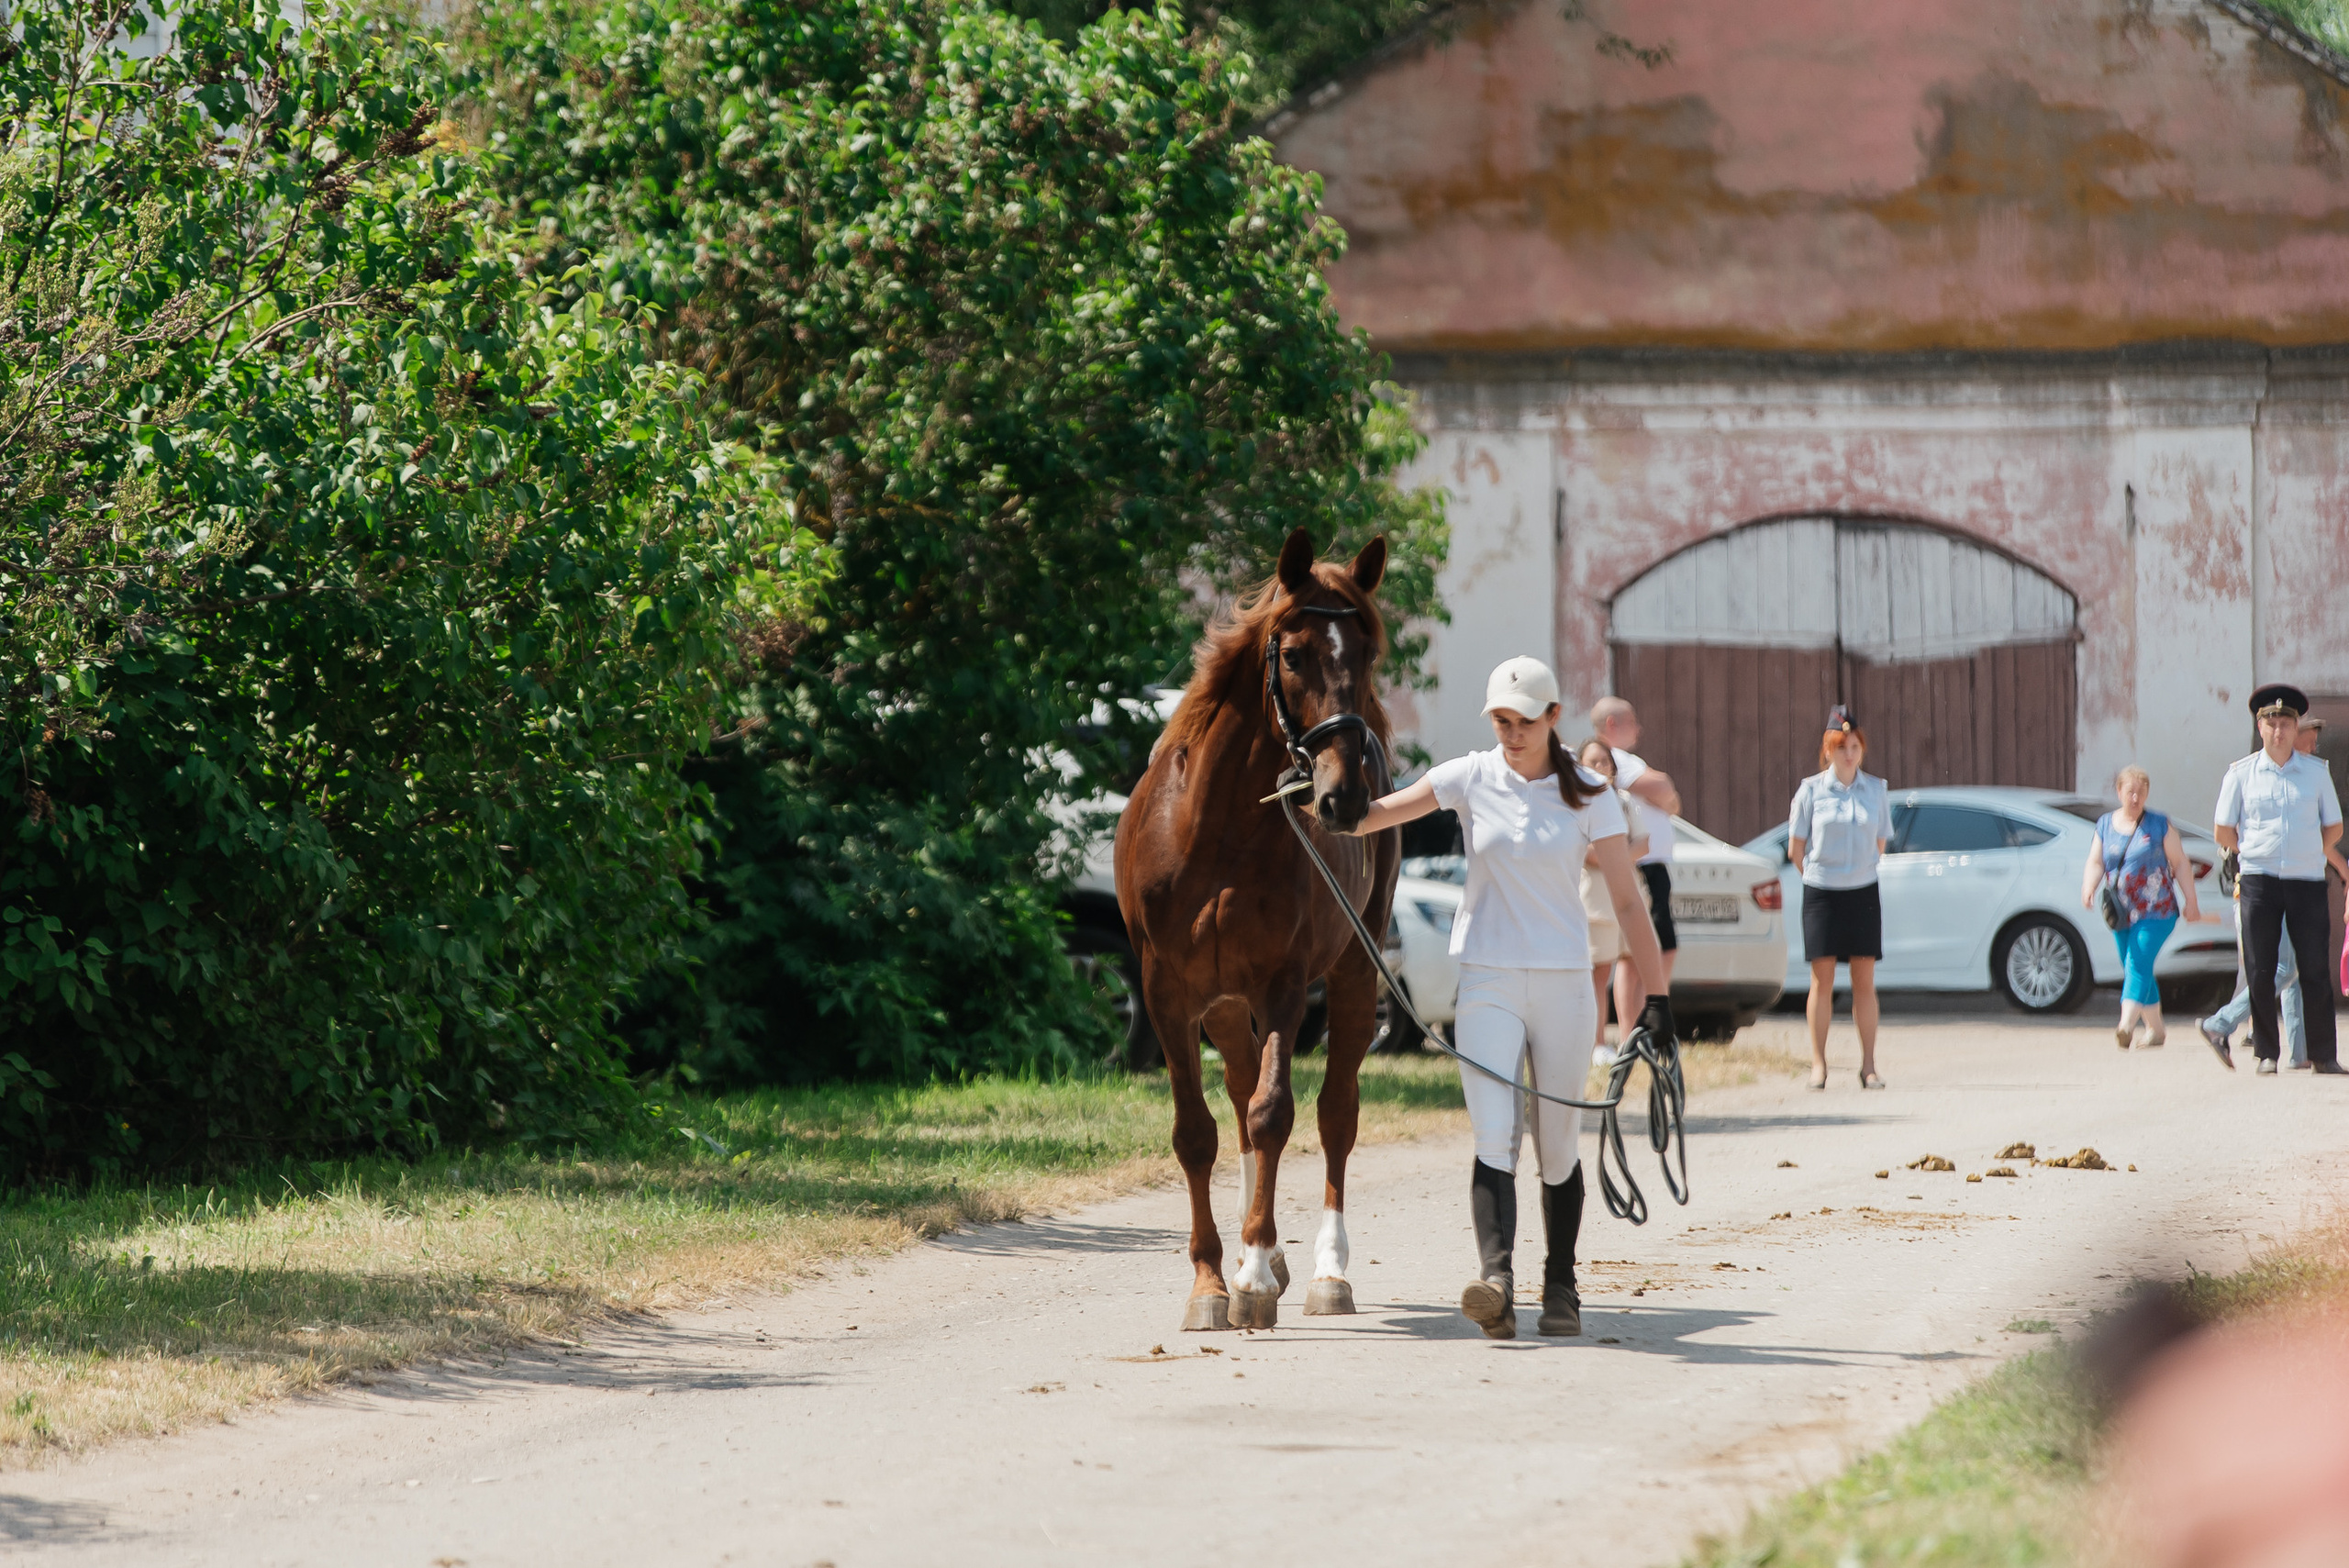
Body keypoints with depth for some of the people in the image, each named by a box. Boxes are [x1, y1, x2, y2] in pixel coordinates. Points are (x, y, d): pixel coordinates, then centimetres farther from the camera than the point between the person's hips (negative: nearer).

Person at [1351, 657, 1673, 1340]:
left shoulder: (1589, 797, -1)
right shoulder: (1471, 779, 2)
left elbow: (1628, 901, -2)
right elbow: (1379, 815, -3)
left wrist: (1656, 997, -8)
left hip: (1564, 982, 0)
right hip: (1488, 982, 0)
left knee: (1558, 1147, 8)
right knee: (1495, 1136, -15)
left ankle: (1560, 1289, 22)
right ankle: (1495, 1279, -30)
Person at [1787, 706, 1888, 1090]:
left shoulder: (1875, 789, 4)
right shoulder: (1811, 789, -3)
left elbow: (1879, 845, 13)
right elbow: (1795, 849, 4)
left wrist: (1857, 875, 13)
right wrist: (1819, 876, 9)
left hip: (1863, 892, 2)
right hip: (1821, 895, -2)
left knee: (1865, 982, 2)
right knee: (1822, 980, -1)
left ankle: (1868, 1066, 6)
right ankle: (1818, 1064, 4)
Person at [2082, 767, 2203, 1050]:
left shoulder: (2159, 825, 0)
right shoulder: (2105, 825, 9)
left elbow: (2180, 864, 2)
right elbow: (2095, 863, 6)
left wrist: (2191, 902, -1)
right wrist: (2089, 888, -14)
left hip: (2155, 912, -5)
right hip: (2121, 913, 5)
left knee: (2138, 966, -19)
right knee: (2137, 972, 9)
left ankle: (2126, 1025, -30)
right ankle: (2155, 1029, 22)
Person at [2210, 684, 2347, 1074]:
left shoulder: (2316, 772, 7)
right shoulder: (2241, 774, 4)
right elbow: (2222, 832, 10)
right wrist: (2252, 854, 12)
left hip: (2307, 881, 0)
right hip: (2258, 881, 0)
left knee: (2314, 969, -3)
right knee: (2260, 971, -2)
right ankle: (2266, 1053, 5)